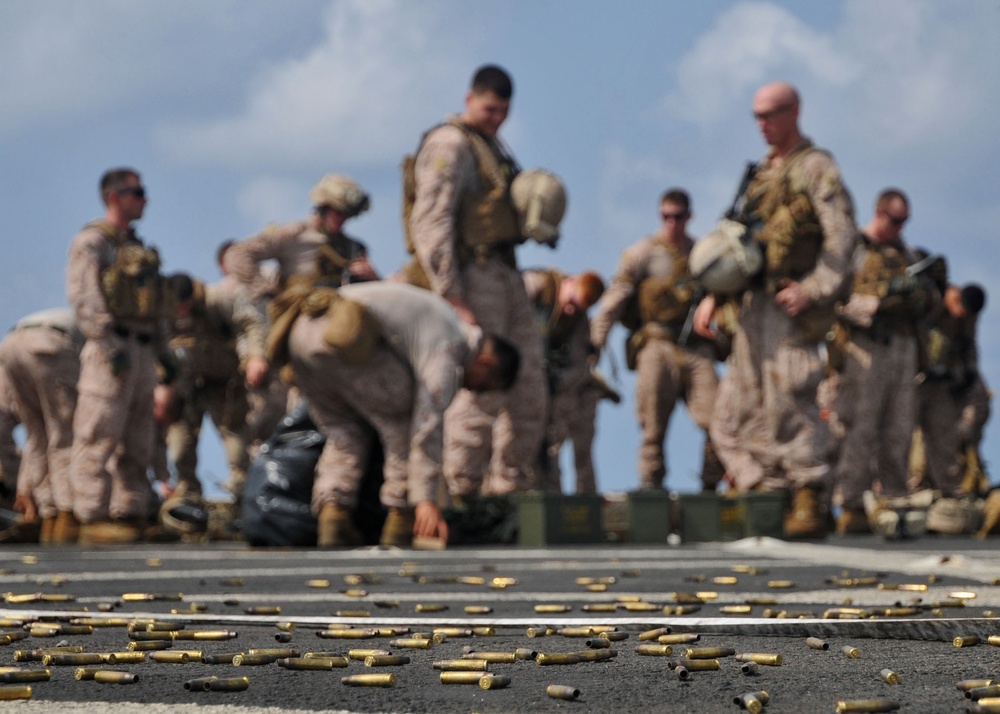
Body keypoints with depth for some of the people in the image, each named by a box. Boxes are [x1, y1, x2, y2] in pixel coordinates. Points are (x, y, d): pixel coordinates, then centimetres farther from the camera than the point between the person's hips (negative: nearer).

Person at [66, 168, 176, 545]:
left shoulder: (138, 249, 23)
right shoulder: (91, 242, -3)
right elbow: (85, 300, -13)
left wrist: (165, 363, 19)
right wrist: (110, 349, -22)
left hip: (142, 355, 8)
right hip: (110, 350, -8)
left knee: (136, 445, 7)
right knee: (99, 439, -10)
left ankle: (130, 515, 9)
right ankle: (94, 518, -12)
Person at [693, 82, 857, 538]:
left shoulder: (815, 167, -4)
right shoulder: (764, 172, 20)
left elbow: (841, 235, -13)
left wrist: (814, 290, -22)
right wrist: (713, 295, 15)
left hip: (789, 306, -9)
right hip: (753, 305, 9)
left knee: (789, 405, -13)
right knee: (735, 414, 5)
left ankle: (810, 506, -9)